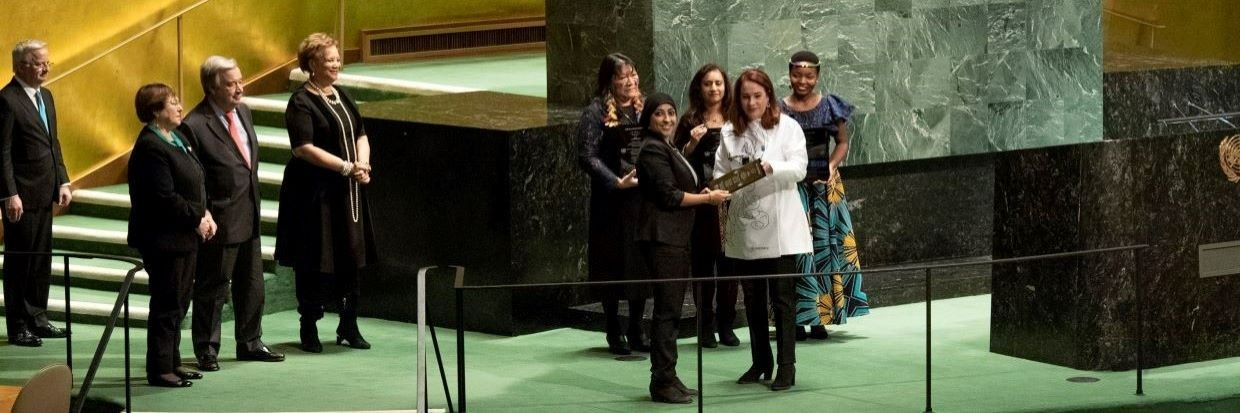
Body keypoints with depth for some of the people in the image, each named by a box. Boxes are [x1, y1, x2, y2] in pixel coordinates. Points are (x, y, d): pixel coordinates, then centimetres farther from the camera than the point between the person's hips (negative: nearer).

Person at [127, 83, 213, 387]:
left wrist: (205, 213, 2)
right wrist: (197, 219, -15)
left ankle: (171, 363, 24)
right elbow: (165, 198, -23)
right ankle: (159, 370, 4)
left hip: (185, 236, 9)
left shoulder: (176, 139, 12)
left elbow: (194, 185, 18)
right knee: (166, 305, -3)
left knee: (178, 304, 15)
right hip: (164, 238, -9)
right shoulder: (151, 147, -18)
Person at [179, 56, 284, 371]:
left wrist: (253, 201, 16)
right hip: (219, 221, -8)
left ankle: (250, 342, 31)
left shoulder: (242, 112, 7)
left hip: (248, 215, 8)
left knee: (251, 284, 17)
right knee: (212, 287, 4)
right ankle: (206, 350, 16)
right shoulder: (195, 126, -19)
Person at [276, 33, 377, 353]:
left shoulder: (341, 97, 13)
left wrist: (363, 163, -4)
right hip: (314, 193, -7)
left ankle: (348, 326, 20)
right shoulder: (302, 102, -11)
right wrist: (347, 167, -20)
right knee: (313, 263, -1)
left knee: (351, 256, 10)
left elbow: (360, 135, 16)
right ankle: (309, 329, 9)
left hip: (347, 193, 7)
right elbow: (303, 147, -19)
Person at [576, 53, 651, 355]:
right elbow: (587, 156, -11)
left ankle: (636, 330, 19)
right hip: (612, 202, -5)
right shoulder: (596, 112, -6)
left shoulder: (644, 108, 11)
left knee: (642, 263, 7)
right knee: (613, 265, 2)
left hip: (644, 198, 5)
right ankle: (614, 333, 12)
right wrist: (616, 182, -18)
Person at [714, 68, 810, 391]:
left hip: (779, 229, -4)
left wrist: (771, 167, -26)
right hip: (743, 228, 4)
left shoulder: (787, 127, 1)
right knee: (752, 300, 11)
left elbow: (799, 168, -10)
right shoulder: (729, 133, 9)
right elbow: (720, 173, 10)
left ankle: (786, 367, -1)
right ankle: (760, 362, 22)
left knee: (782, 299, -4)